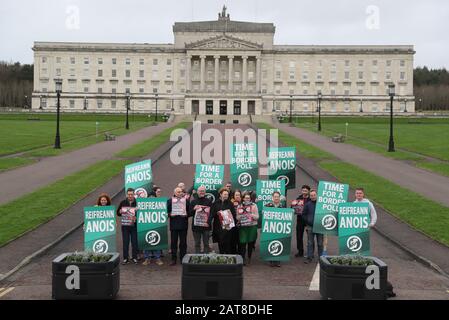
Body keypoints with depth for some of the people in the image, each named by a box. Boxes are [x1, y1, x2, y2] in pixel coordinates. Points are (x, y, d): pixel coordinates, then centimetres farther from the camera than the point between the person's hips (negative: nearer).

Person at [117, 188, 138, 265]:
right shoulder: (123, 203, 6)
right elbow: (118, 213, 12)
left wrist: (136, 217, -16)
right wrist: (120, 212, -10)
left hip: (134, 226, -1)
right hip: (125, 225, 1)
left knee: (134, 242, 3)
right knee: (125, 242, 4)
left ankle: (134, 257, 13)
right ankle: (125, 258, 11)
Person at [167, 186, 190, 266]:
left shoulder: (186, 200, 7)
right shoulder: (170, 200, 7)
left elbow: (189, 211, 7)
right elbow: (167, 211, 6)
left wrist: (186, 215, -10)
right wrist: (169, 214, -12)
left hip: (183, 224, 0)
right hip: (173, 224, 0)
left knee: (183, 242, 4)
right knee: (173, 242, 3)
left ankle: (183, 258, 13)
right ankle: (173, 259, 10)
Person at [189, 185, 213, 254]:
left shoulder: (209, 201, 4)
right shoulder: (193, 201, 8)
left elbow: (212, 213, -2)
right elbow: (189, 214, 5)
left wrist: (208, 222, -15)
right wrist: (194, 209, -14)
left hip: (206, 226, -1)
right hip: (196, 226, 1)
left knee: (206, 243, 3)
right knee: (197, 244, 6)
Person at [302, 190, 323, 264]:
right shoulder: (307, 204, 3)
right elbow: (303, 214, 10)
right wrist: (307, 221, 1)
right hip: (310, 227, 1)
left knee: (320, 243, 6)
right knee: (310, 243, 5)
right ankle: (309, 257, 9)